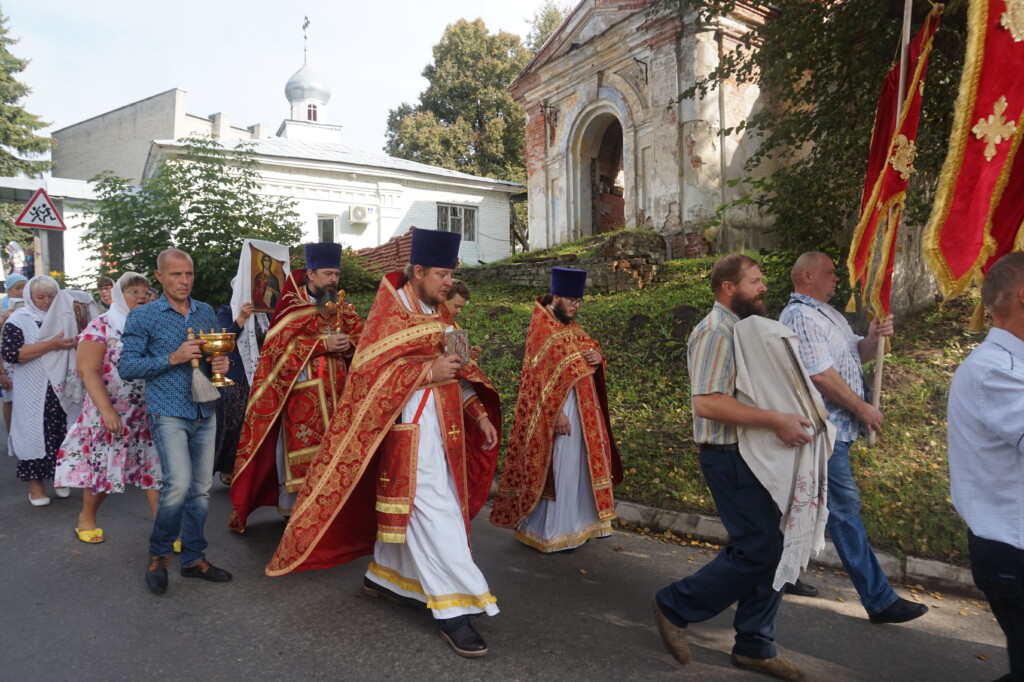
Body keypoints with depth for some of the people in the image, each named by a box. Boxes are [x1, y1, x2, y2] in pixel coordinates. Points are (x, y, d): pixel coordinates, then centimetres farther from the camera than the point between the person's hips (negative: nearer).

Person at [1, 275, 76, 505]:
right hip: (35, 393, -3)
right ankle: (35, 482, 13)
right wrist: (50, 345, -23)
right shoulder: (19, 320, -3)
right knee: (34, 432, 2)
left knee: (62, 433, 8)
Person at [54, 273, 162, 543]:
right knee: (102, 466, 9)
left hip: (147, 414, 4)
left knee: (154, 468, 2)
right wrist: (107, 410, -21)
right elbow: (89, 371, -13)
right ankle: (87, 518, 33)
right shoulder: (101, 327, -6)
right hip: (109, 413, -3)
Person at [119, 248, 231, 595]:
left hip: (205, 413, 5)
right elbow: (126, 367, -6)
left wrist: (223, 362, -5)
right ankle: (158, 554, 7)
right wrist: (172, 358, -17)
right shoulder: (142, 316, -2)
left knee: (201, 488, 8)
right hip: (168, 413, -5)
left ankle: (194, 558, 22)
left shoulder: (206, 312, 10)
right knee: (179, 484, -17)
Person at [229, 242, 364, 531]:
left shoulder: (341, 308, 14)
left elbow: (362, 338, 10)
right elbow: (279, 346, -11)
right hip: (300, 389, -4)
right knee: (297, 445, -2)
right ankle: (290, 504, 9)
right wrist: (322, 344, -16)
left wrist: (345, 343, -12)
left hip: (334, 389, 4)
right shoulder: (292, 306, -2)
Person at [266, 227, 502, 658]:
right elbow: (369, 371, -17)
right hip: (409, 426, -8)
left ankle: (383, 575, 36)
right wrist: (428, 372, -21)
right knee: (434, 513, -7)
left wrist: (479, 413, 9)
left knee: (404, 505, 17)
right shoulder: (388, 312, -10)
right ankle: (451, 610, 0)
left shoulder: (438, 311, 12)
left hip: (442, 425, 8)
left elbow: (456, 367, 16)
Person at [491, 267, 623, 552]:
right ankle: (546, 531, 10)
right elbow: (543, 376, -18)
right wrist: (556, 413, -23)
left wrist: (597, 357, -6)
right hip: (556, 411, -9)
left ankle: (571, 525, 26)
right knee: (556, 470, -3)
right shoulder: (541, 330, -12)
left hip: (581, 411, 9)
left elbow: (591, 348, 19)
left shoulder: (572, 328, 13)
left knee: (576, 467, 14)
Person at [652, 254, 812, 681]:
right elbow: (707, 403, -27)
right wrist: (775, 420, -26)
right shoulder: (715, 331, -16)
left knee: (771, 549, 12)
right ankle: (675, 606, 11)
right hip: (731, 457, -9)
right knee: (757, 551, -5)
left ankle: (755, 646, 24)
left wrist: (788, 418, 8)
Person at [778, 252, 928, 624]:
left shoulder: (828, 313, 17)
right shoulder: (800, 317, -15)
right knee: (844, 511, -4)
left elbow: (856, 354, 20)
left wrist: (873, 338, -2)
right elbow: (821, 374, -21)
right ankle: (879, 600, 3)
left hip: (833, 427, 10)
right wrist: (862, 409, -12)